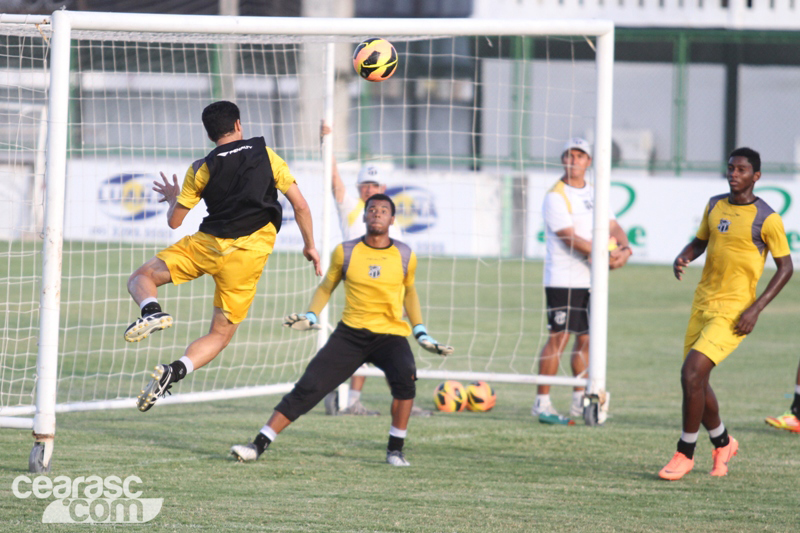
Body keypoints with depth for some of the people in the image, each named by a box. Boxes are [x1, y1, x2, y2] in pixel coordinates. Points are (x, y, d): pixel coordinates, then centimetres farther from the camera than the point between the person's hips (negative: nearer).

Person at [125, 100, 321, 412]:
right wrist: (310, 245, 14)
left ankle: (152, 311, -20)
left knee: (141, 277, 16)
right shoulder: (266, 156, 5)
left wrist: (173, 198, 29)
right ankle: (174, 371, -17)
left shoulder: (202, 169, 3)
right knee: (221, 334, 10)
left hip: (207, 244, -1)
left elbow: (174, 220, 8)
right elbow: (300, 205, 2)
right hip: (250, 252, 1)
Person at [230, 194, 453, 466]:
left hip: (391, 334, -1)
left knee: (405, 376, -32)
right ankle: (258, 445, -5)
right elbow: (325, 287, 15)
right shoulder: (345, 252, 0)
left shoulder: (405, 256, 1)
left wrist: (421, 333, 13)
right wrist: (310, 316, -2)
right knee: (307, 387, -11)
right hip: (350, 332, 1)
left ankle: (395, 450, -16)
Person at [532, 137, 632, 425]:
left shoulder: (595, 194, 15)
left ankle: (579, 401, 16)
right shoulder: (555, 196, -9)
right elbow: (570, 238, -17)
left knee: (585, 339, 8)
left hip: (591, 279, 7)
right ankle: (542, 403, -5)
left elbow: (613, 227, 10)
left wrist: (624, 248, -12)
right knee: (558, 338, -9)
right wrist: (604, 256, -22)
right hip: (562, 279, -7)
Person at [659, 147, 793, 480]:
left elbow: (785, 268, -4)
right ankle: (723, 444, 33)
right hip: (703, 303, 7)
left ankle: (685, 453, -5)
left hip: (734, 311, -7)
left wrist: (755, 309, -13)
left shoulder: (766, 219, -9)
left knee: (691, 373, -18)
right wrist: (682, 259, -2)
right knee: (695, 382, 9)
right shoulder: (715, 206, 9)